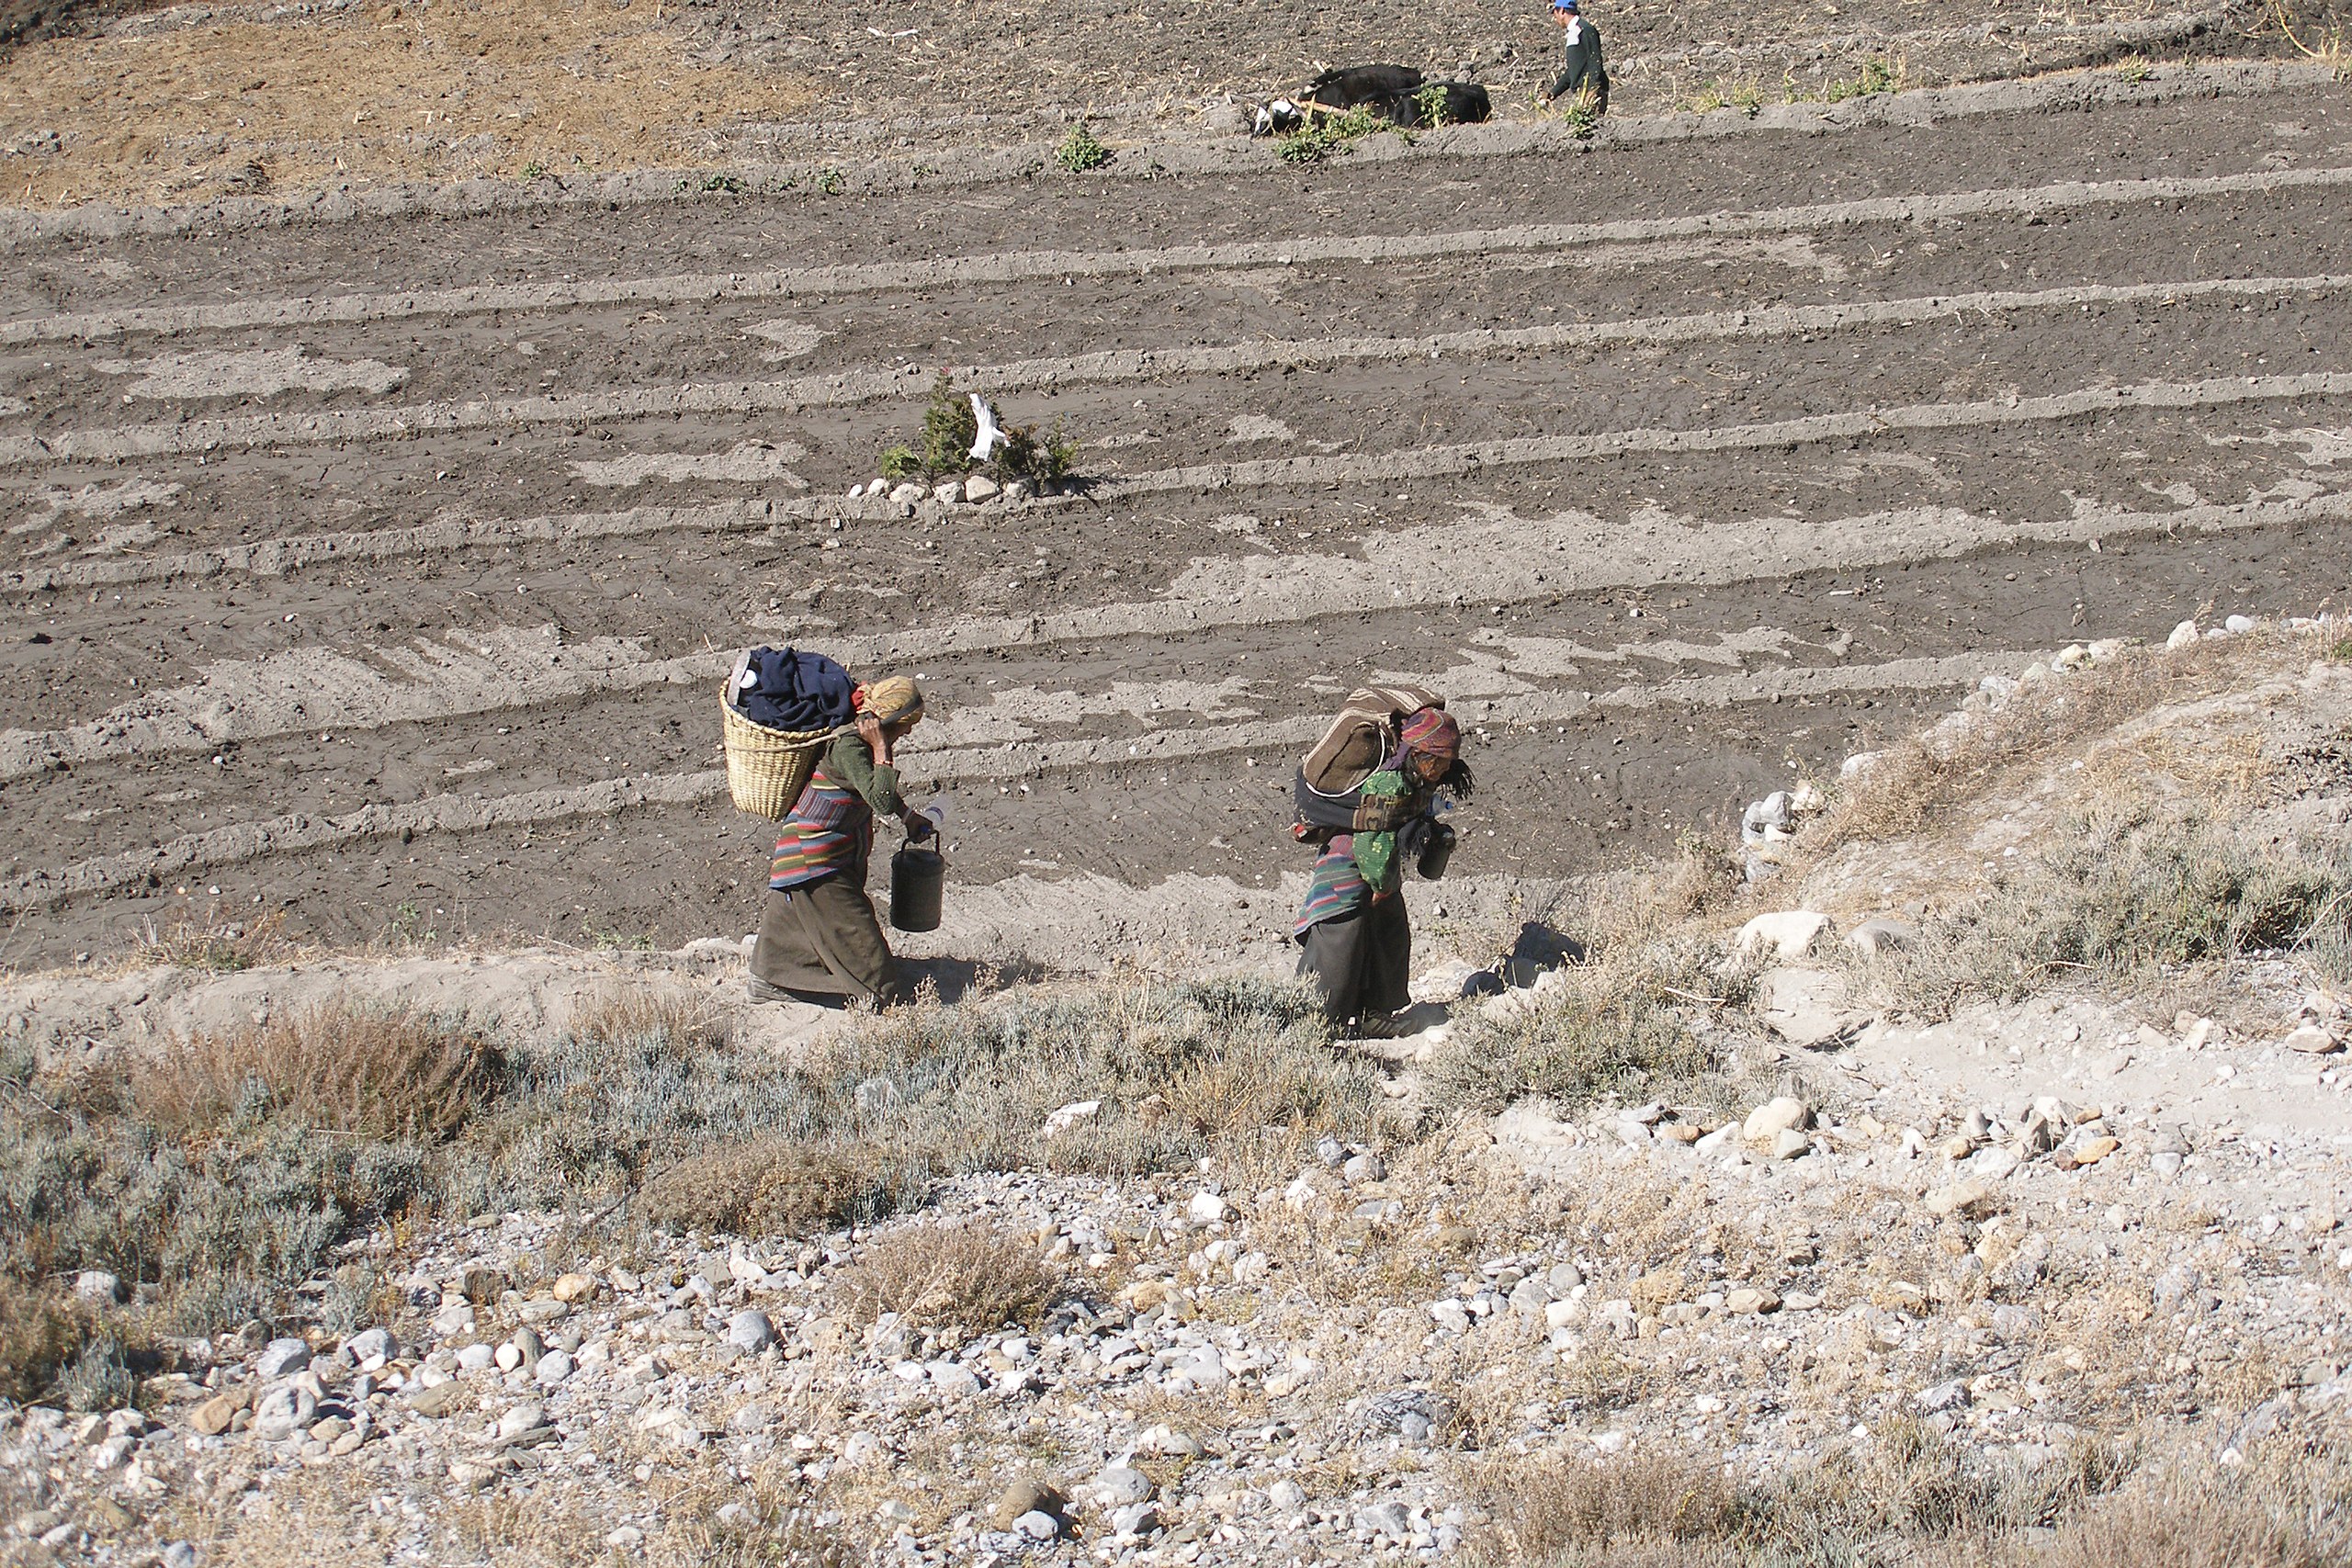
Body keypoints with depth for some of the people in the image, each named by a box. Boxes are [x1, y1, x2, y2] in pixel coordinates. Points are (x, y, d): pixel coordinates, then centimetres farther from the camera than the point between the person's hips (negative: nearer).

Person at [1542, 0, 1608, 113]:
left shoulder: (1585, 29, -7)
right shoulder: (1572, 32, 22)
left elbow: (1595, 62, -15)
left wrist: (1592, 91, -24)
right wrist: (1552, 93, 27)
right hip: (1583, 91, 9)